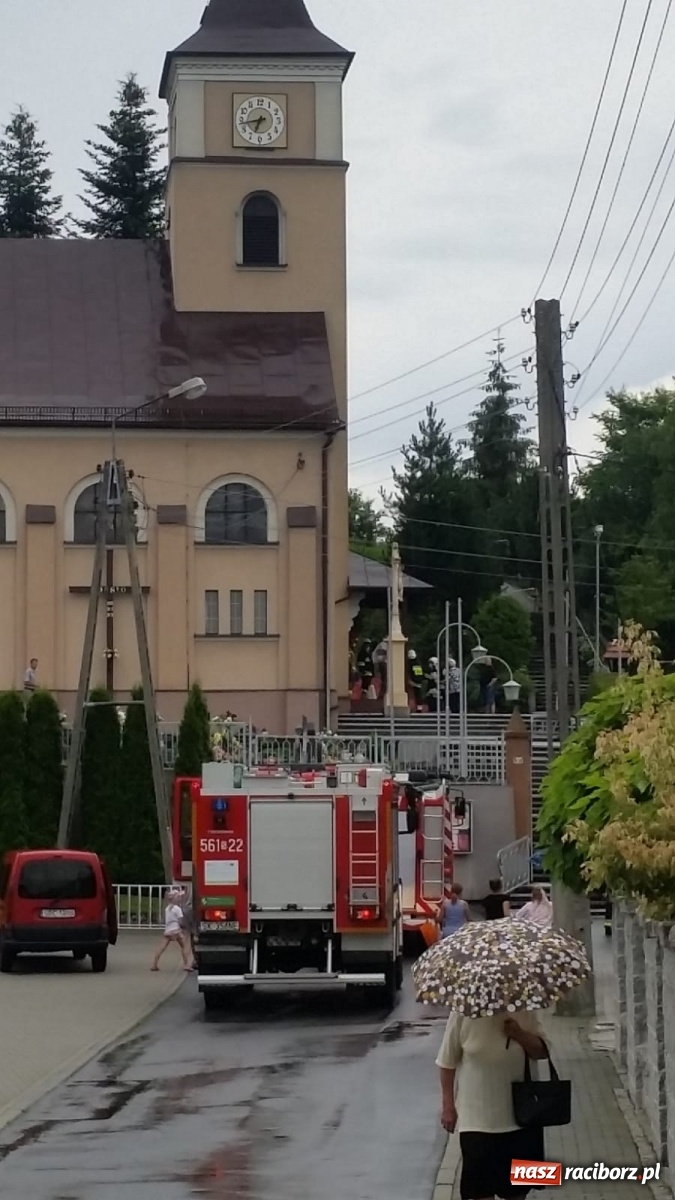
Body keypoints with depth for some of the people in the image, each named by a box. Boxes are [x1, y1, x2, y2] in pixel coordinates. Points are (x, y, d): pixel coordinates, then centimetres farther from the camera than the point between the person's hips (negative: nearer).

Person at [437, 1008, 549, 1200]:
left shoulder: (524, 1012, -4)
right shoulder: (463, 1014, -12)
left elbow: (542, 1050, 0)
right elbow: (448, 1061, -6)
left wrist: (520, 1035, -20)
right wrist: (448, 1105, -5)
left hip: (521, 1111, 3)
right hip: (478, 1114, -3)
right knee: (480, 1184, -2)